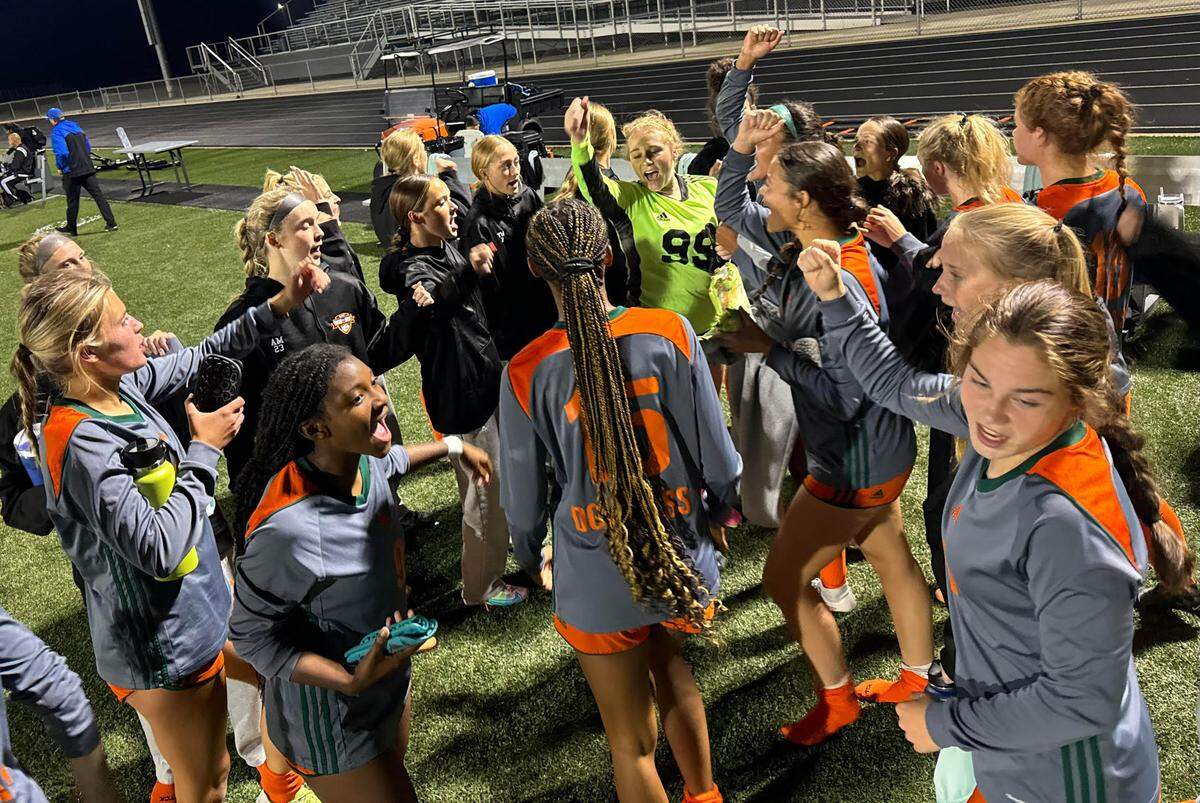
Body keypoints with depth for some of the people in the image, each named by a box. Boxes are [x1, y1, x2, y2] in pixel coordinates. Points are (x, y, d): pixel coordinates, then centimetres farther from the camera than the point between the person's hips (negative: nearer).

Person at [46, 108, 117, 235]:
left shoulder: (57, 132, -9)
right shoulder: (76, 127, 13)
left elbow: (61, 153, -19)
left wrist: (60, 167, -4)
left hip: (72, 172, -5)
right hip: (88, 168, 5)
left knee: (72, 200, 7)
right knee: (98, 195, 0)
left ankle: (71, 228, 19)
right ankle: (111, 223, -7)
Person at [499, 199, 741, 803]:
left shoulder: (527, 372, -14)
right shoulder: (669, 333, -13)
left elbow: (523, 496, -3)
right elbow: (717, 453, -6)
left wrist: (532, 559, 18)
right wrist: (719, 504, 16)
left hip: (598, 583, -2)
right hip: (686, 564, 3)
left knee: (633, 742, 19)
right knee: (668, 662, 36)